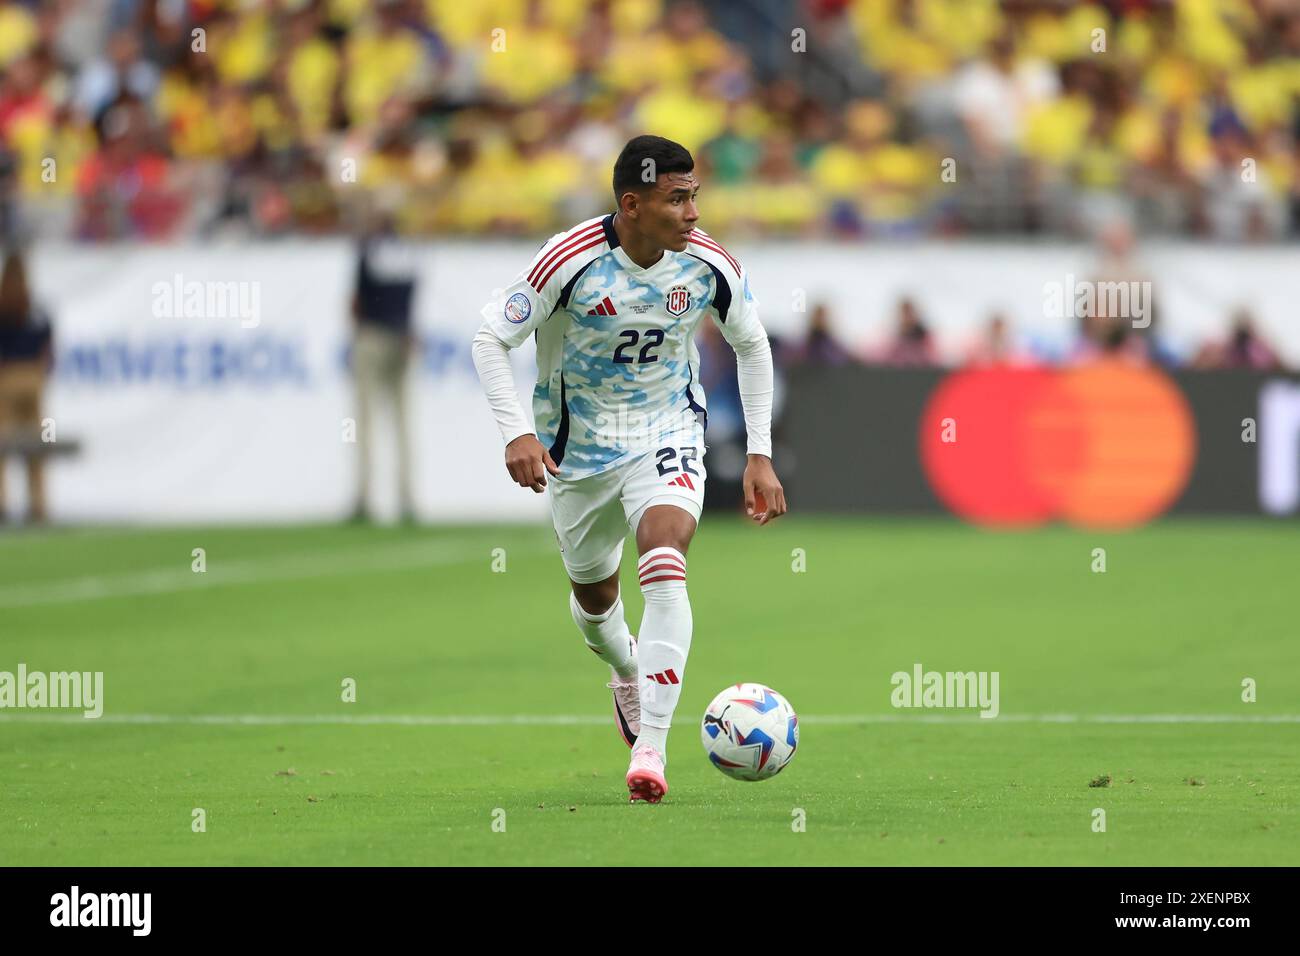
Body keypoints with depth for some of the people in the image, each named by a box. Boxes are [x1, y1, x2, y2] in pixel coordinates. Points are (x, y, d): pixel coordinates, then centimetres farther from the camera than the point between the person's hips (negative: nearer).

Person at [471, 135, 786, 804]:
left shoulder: (709, 265, -15)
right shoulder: (571, 260, -24)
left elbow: (751, 345, 4)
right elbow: (490, 340, -15)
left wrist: (759, 454, 1)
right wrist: (517, 433, -26)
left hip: (668, 436, 0)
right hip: (579, 445, 0)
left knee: (664, 566, -26)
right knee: (593, 592, 17)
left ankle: (650, 749, -27)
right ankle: (626, 673, 55)